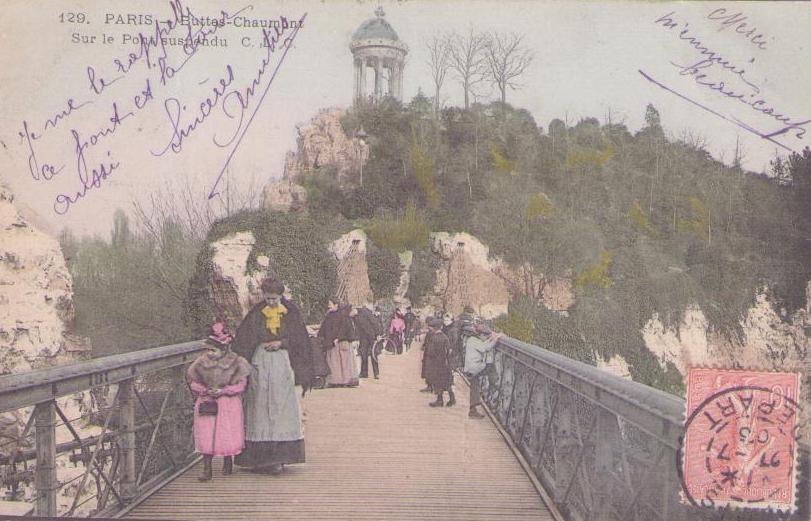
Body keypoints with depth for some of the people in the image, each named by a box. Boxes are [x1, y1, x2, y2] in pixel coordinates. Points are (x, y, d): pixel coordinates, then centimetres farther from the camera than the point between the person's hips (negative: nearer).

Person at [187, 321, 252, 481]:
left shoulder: (235, 362, -8)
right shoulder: (201, 362, -1)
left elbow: (241, 384, -7)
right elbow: (193, 382, 6)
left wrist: (223, 391, -17)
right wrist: (204, 390, -12)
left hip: (228, 404, -1)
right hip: (206, 403, 2)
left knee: (228, 435, 5)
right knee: (205, 435, -4)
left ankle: (228, 462, 29)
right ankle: (207, 469, 1)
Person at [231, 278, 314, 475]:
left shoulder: (291, 313, 6)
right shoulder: (256, 314, 6)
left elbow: (300, 339, 6)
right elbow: (242, 339, 5)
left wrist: (281, 343, -9)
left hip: (283, 364, -1)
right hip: (260, 363, 1)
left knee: (282, 406, -6)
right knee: (259, 407, -1)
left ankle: (278, 458, -5)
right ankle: (260, 458, 4)